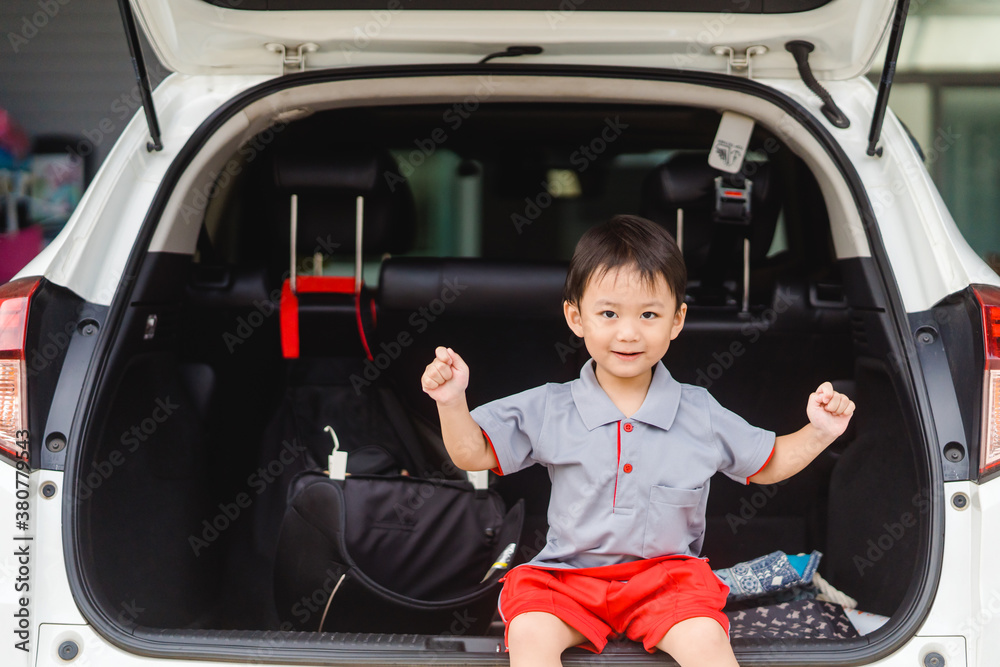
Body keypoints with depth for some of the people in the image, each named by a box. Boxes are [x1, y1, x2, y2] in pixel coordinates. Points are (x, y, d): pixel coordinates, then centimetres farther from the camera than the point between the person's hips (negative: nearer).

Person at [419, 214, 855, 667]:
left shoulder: (701, 415, 1)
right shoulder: (547, 410, -1)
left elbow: (767, 464, 15)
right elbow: (473, 453, 1)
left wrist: (817, 434, -2)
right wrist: (452, 400, -16)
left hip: (666, 574, 0)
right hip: (568, 576, 0)